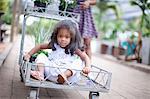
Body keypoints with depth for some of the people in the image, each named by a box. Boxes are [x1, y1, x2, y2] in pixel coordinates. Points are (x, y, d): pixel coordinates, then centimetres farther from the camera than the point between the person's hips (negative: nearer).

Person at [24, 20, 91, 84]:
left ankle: (65, 75, -47)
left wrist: (87, 67, -24)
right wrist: (29, 55, 15)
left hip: (65, 71, -3)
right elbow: (40, 46, 20)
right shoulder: (54, 45, 9)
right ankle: (40, 73, -27)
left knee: (78, 62, -25)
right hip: (50, 69, 3)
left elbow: (85, 57, -4)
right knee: (41, 56, -6)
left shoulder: (74, 49, 0)